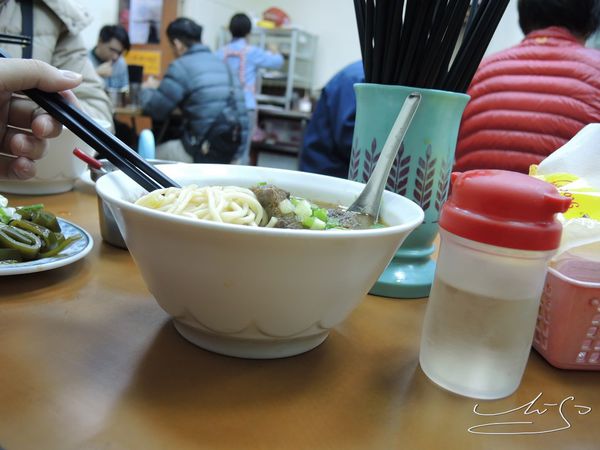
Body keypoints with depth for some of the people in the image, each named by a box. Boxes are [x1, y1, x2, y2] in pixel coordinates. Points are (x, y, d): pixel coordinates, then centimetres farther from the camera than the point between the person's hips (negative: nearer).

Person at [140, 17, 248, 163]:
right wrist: (160, 87, 31)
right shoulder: (221, 64, 13)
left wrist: (148, 90, 16)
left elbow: (155, 110, -6)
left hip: (204, 154, -7)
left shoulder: (181, 66, -8)